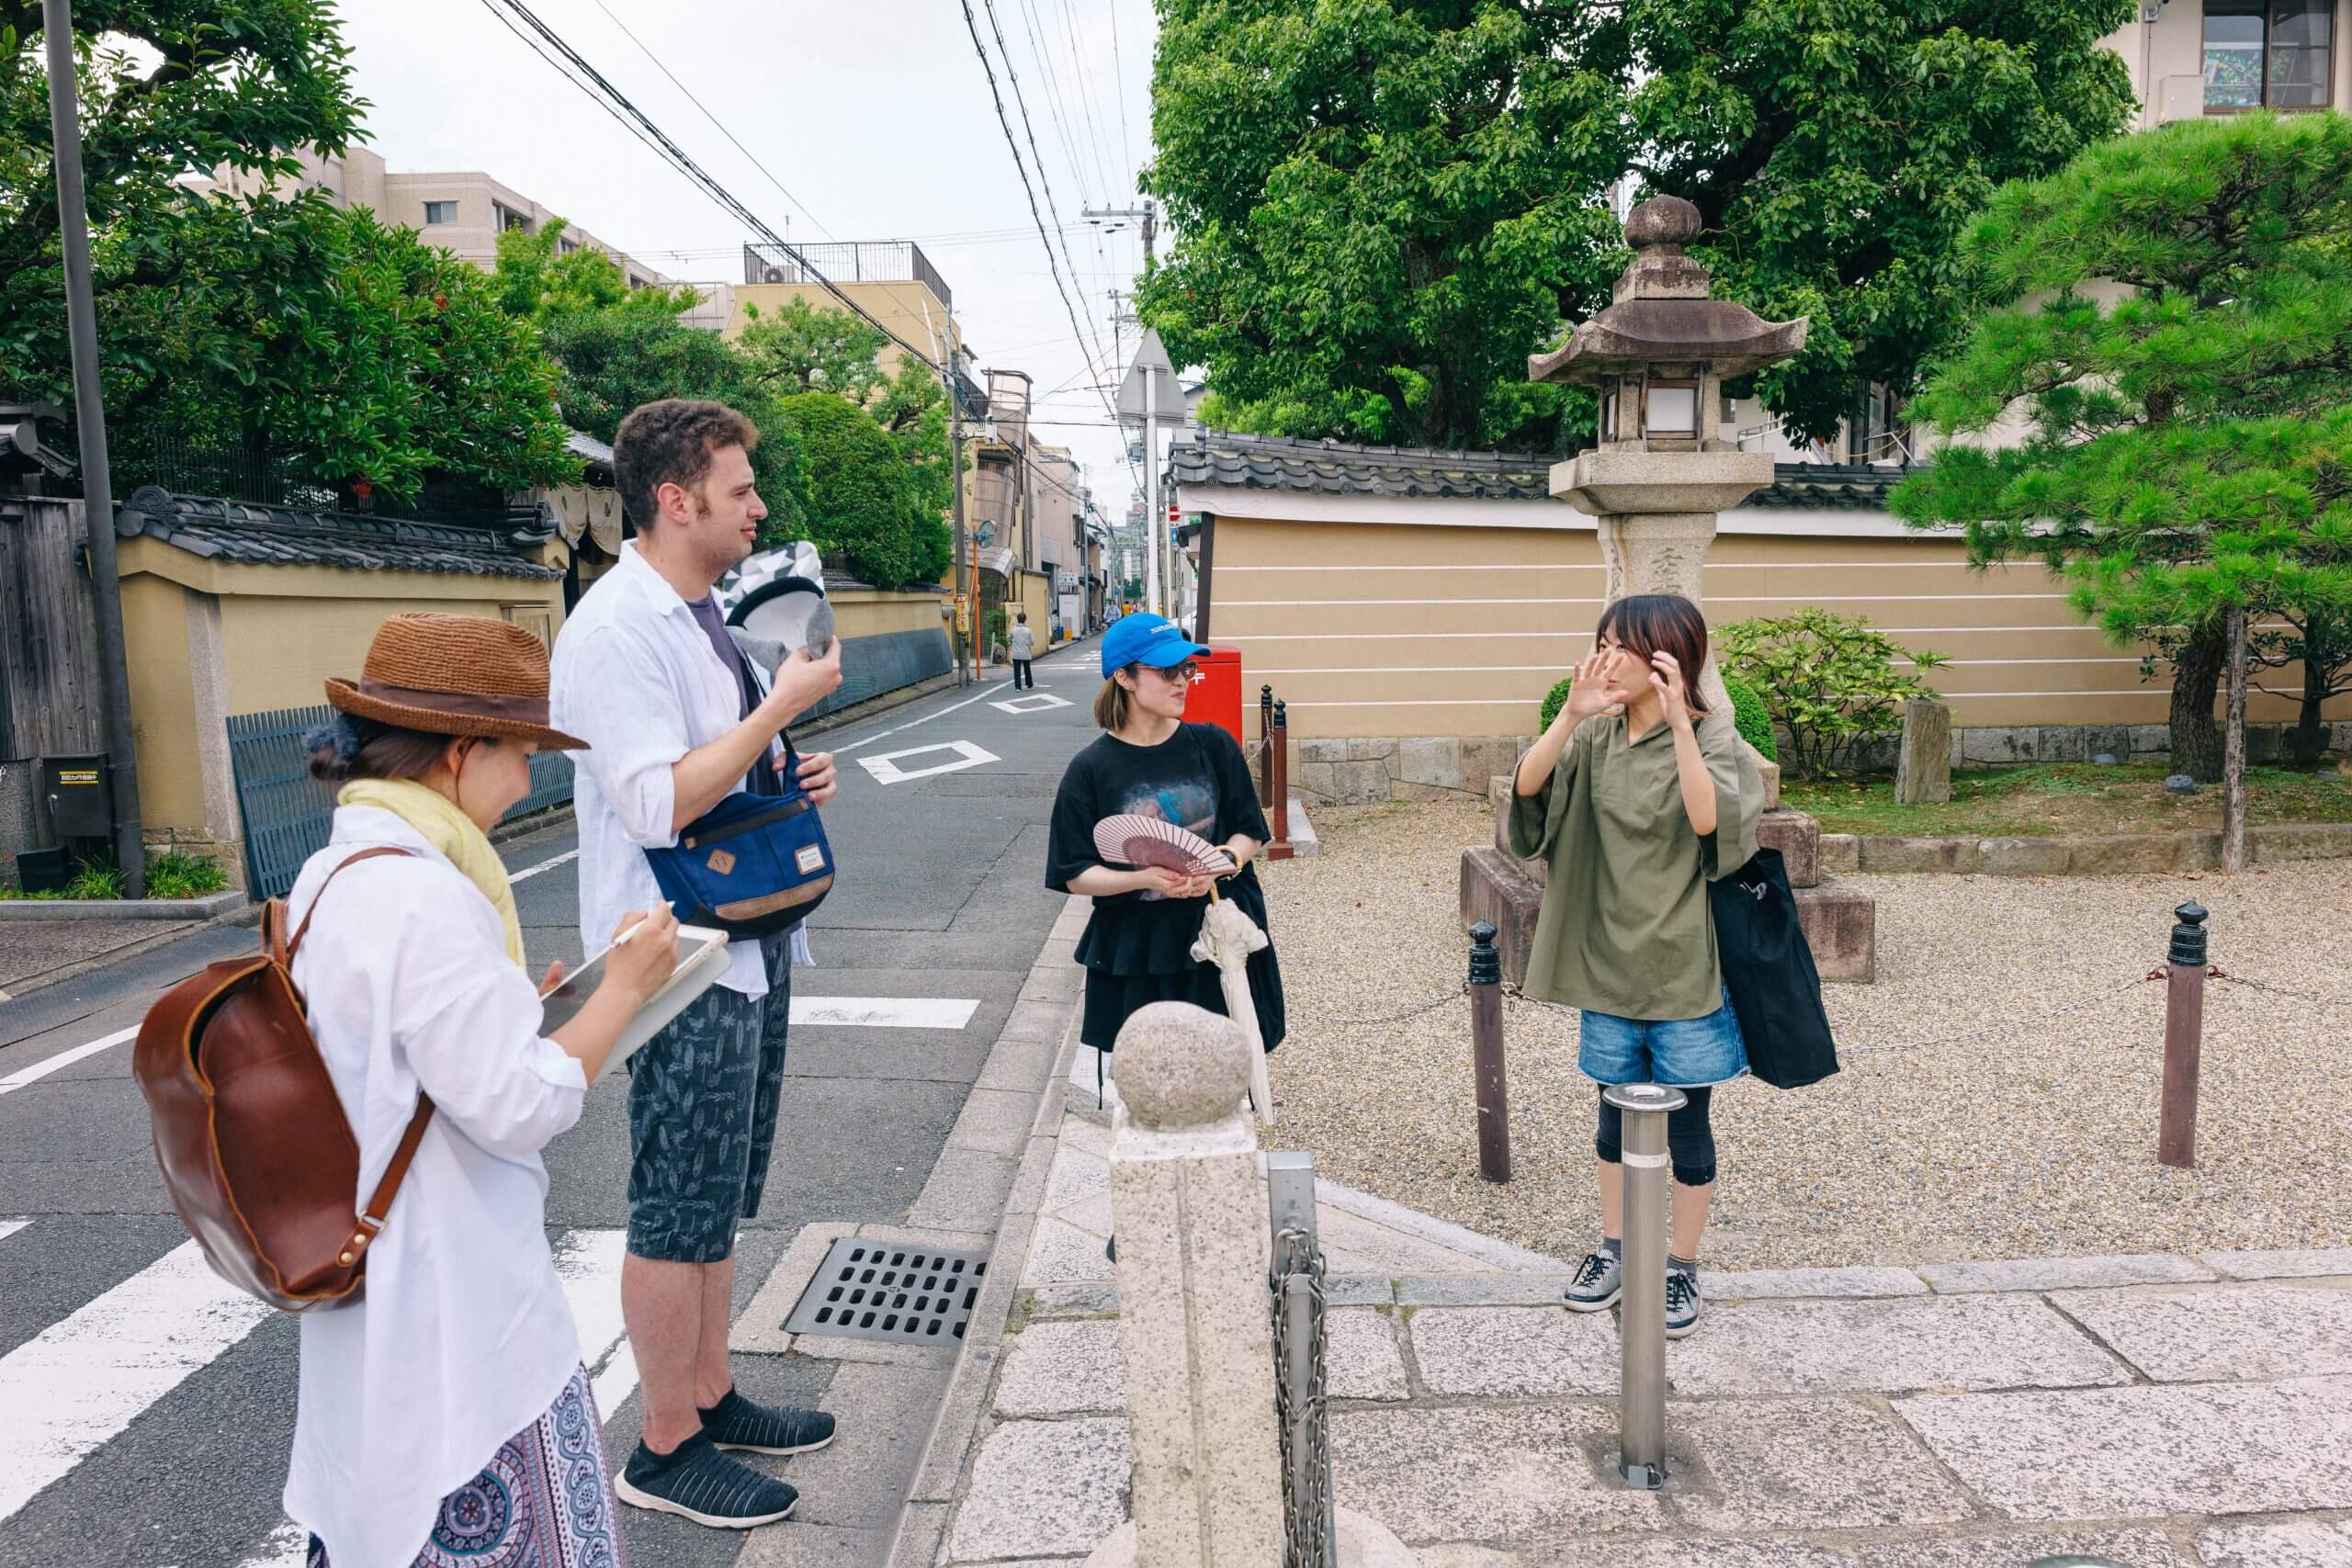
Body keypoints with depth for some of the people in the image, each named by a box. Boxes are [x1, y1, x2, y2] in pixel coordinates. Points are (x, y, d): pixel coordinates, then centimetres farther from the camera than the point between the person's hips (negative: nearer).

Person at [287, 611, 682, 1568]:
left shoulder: (329, 878, 5)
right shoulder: (425, 898, -25)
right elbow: (519, 1109, -23)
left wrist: (508, 1006, 14)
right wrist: (623, 988, -12)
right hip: (460, 1319, -9)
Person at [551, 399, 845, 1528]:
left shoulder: (705, 616, 12)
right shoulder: (617, 628, -17)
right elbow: (659, 804, -25)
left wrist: (796, 778, 5)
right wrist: (784, 704, -22)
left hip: (749, 945, 10)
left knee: (721, 1202, 19)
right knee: (680, 1213, 3)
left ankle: (711, 1397, 35)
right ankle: (667, 1449, 19)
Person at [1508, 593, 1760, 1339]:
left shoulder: (1712, 736, -11)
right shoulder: (1596, 737, 1)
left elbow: (1712, 822, -28)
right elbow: (1526, 788, -13)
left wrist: (1679, 725, -34)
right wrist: (1571, 714, -27)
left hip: (1686, 968, -4)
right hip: (1609, 963, 4)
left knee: (1685, 1119, 8)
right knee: (1618, 1110, 16)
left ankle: (1682, 1267, 24)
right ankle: (1614, 1248, 32)